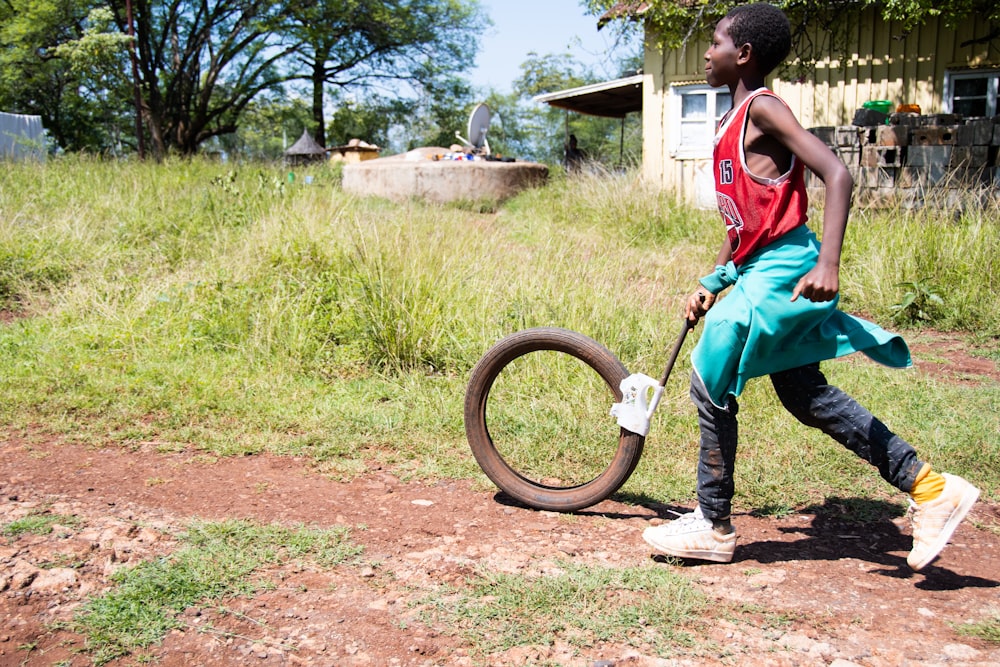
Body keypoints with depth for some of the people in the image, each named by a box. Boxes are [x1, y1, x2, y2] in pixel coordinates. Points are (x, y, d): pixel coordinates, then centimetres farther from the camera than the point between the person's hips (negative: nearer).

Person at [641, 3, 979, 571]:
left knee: (711, 387, -2)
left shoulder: (763, 108, -12)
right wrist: (713, 282, 21)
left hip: (782, 270, -10)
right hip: (763, 269, 10)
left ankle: (714, 528, 12)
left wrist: (828, 264, -30)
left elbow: (838, 175, -22)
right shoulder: (739, 121, 17)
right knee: (806, 395, 12)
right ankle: (929, 486, 16)